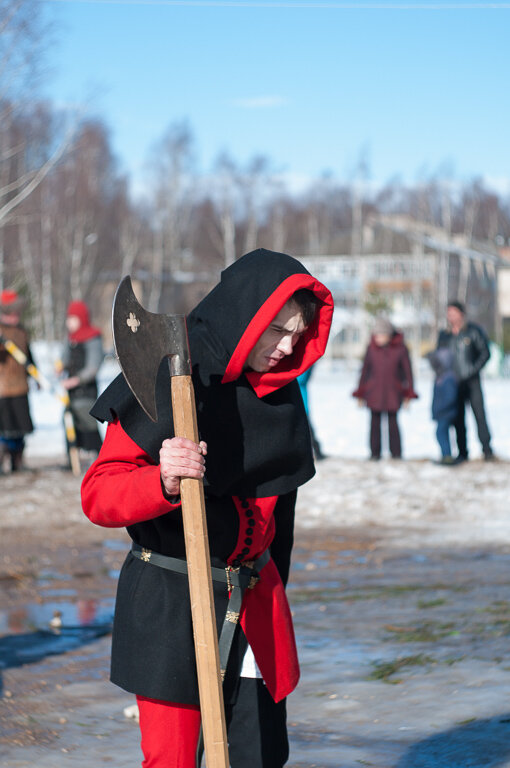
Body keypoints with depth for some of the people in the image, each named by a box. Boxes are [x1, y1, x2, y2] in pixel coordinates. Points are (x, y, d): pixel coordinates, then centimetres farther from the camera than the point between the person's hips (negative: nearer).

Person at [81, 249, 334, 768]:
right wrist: (164, 481, -33)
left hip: (254, 604, 6)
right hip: (169, 605, -6)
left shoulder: (281, 395, 9)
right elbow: (98, 496, -14)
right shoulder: (169, 383, -11)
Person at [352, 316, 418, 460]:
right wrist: (360, 393, 12)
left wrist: (408, 394, 3)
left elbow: (407, 370, 4)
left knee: (392, 421, -4)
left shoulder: (400, 348, -3)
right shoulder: (371, 348, 2)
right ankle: (375, 453, 11)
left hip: (392, 392, -2)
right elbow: (365, 370, 10)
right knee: (375, 422, 2)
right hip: (374, 391, 2)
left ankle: (396, 453, 9)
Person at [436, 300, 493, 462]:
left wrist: (473, 370, -14)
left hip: (472, 381, -3)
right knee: (458, 419, 2)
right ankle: (462, 452, 8)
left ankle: (487, 449, -1)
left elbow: (485, 353, -2)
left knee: (479, 414, -7)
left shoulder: (474, 331, -1)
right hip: (453, 383, 3)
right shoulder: (444, 335, 11)